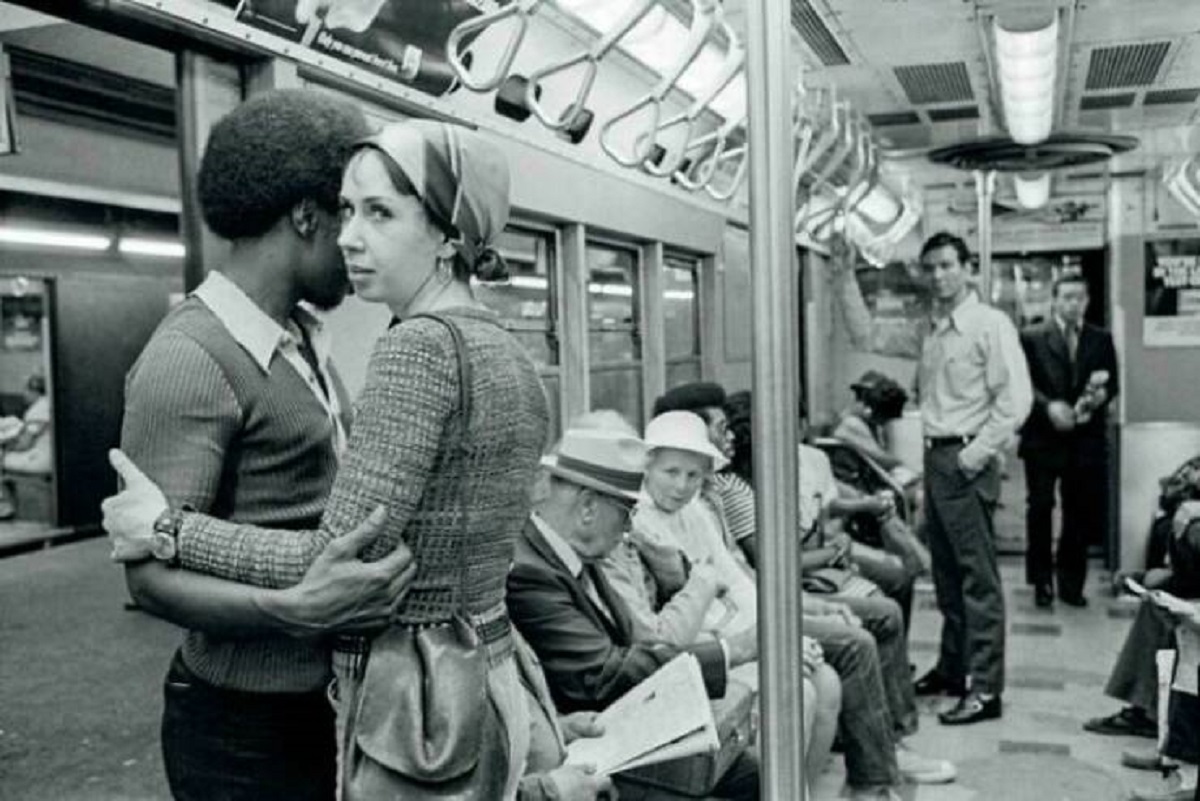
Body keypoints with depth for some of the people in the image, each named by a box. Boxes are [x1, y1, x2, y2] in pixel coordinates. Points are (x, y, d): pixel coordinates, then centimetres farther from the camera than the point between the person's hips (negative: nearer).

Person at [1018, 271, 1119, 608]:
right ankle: (1042, 581, 14)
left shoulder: (1101, 339, 11)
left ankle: (1071, 582, 19)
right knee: (1040, 508, 1)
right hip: (1043, 437, -2)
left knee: (1081, 512, 6)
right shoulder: (1031, 338, 1)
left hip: (1086, 439, 3)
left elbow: (1112, 383, 8)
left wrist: (1101, 395, -14)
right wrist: (1049, 406, -19)